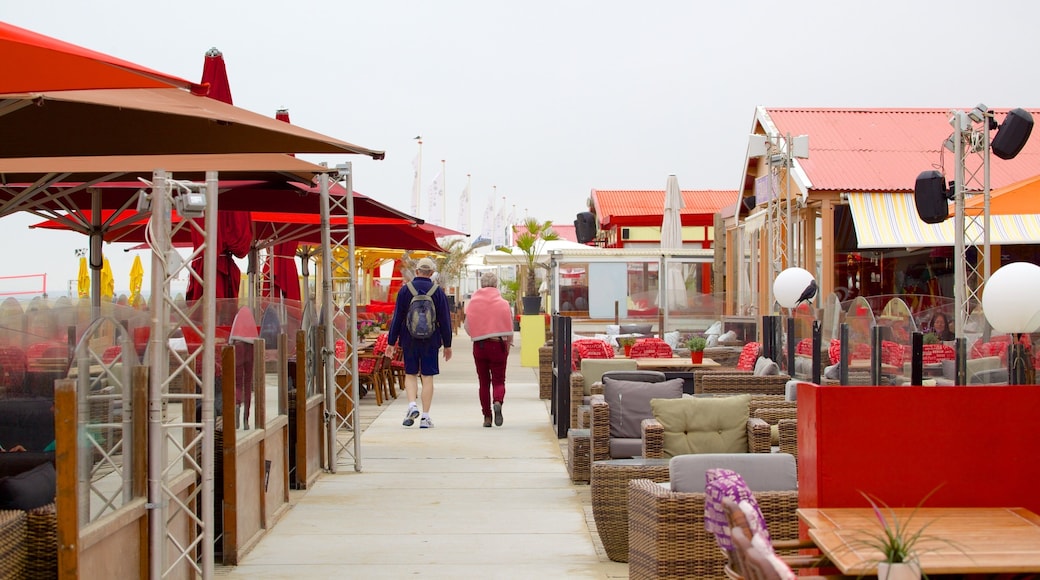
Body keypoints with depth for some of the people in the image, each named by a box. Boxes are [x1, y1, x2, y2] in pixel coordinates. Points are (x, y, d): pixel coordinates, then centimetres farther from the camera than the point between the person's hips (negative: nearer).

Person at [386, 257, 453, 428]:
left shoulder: (405, 290, -1)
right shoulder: (438, 292, -1)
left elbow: (397, 318, 0)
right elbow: (445, 320, 1)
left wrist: (391, 342, 5)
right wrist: (447, 345, 7)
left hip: (409, 340, 0)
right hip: (431, 341, 0)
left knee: (410, 374, 13)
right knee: (427, 377, 4)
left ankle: (412, 405, -8)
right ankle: (425, 417, 4)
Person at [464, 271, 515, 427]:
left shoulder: (472, 303, 0)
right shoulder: (503, 303, -4)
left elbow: (468, 327, 2)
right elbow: (509, 328, -1)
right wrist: (508, 344, 15)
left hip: (479, 346, 1)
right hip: (498, 345, -1)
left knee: (483, 382, 11)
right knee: (499, 381, 5)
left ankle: (487, 417, 10)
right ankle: (497, 402, -25)